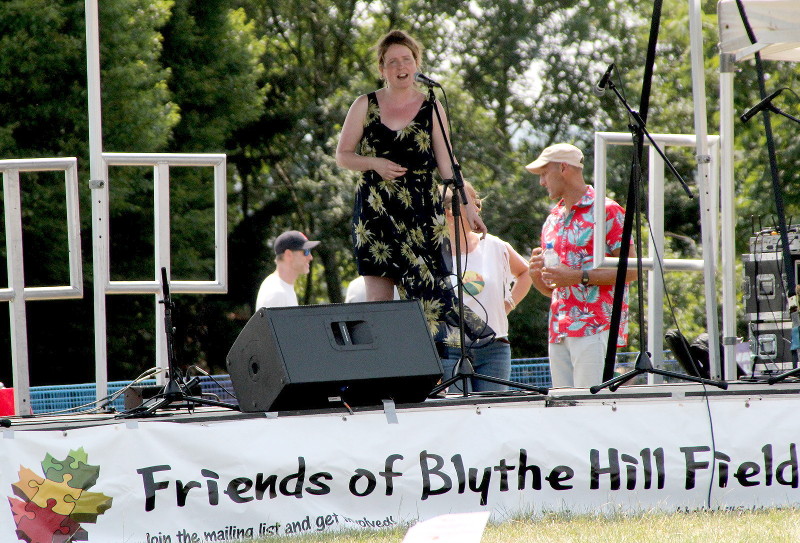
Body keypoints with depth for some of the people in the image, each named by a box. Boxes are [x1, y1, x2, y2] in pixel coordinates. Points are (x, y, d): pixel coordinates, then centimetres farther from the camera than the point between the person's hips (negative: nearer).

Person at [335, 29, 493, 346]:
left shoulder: (431, 108, 7)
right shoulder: (365, 106, 7)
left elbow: (446, 164, 7)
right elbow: (342, 155, 9)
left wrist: (468, 206, -1)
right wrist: (375, 164, -9)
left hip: (421, 210, 0)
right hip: (376, 210, 0)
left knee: (428, 284, -12)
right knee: (378, 297, -5)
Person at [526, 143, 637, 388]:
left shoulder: (606, 211, -1)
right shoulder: (553, 219, 21)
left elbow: (630, 270, -9)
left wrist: (580, 277, -16)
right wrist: (537, 275, 3)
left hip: (594, 329, -7)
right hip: (558, 331, 7)